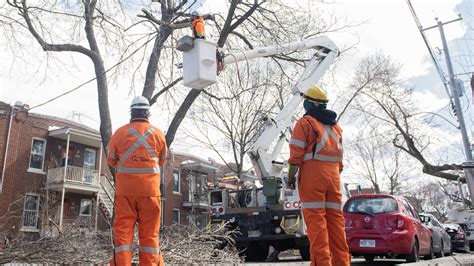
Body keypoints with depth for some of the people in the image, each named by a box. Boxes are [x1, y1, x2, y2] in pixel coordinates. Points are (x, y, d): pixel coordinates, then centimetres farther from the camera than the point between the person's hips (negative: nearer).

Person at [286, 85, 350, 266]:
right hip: (333, 176, 6)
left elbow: (296, 154, -9)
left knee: (316, 220, -7)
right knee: (335, 219, 7)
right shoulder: (334, 125, 21)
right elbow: (339, 157, 19)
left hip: (312, 175, -6)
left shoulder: (305, 122, -1)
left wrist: (291, 177, -3)